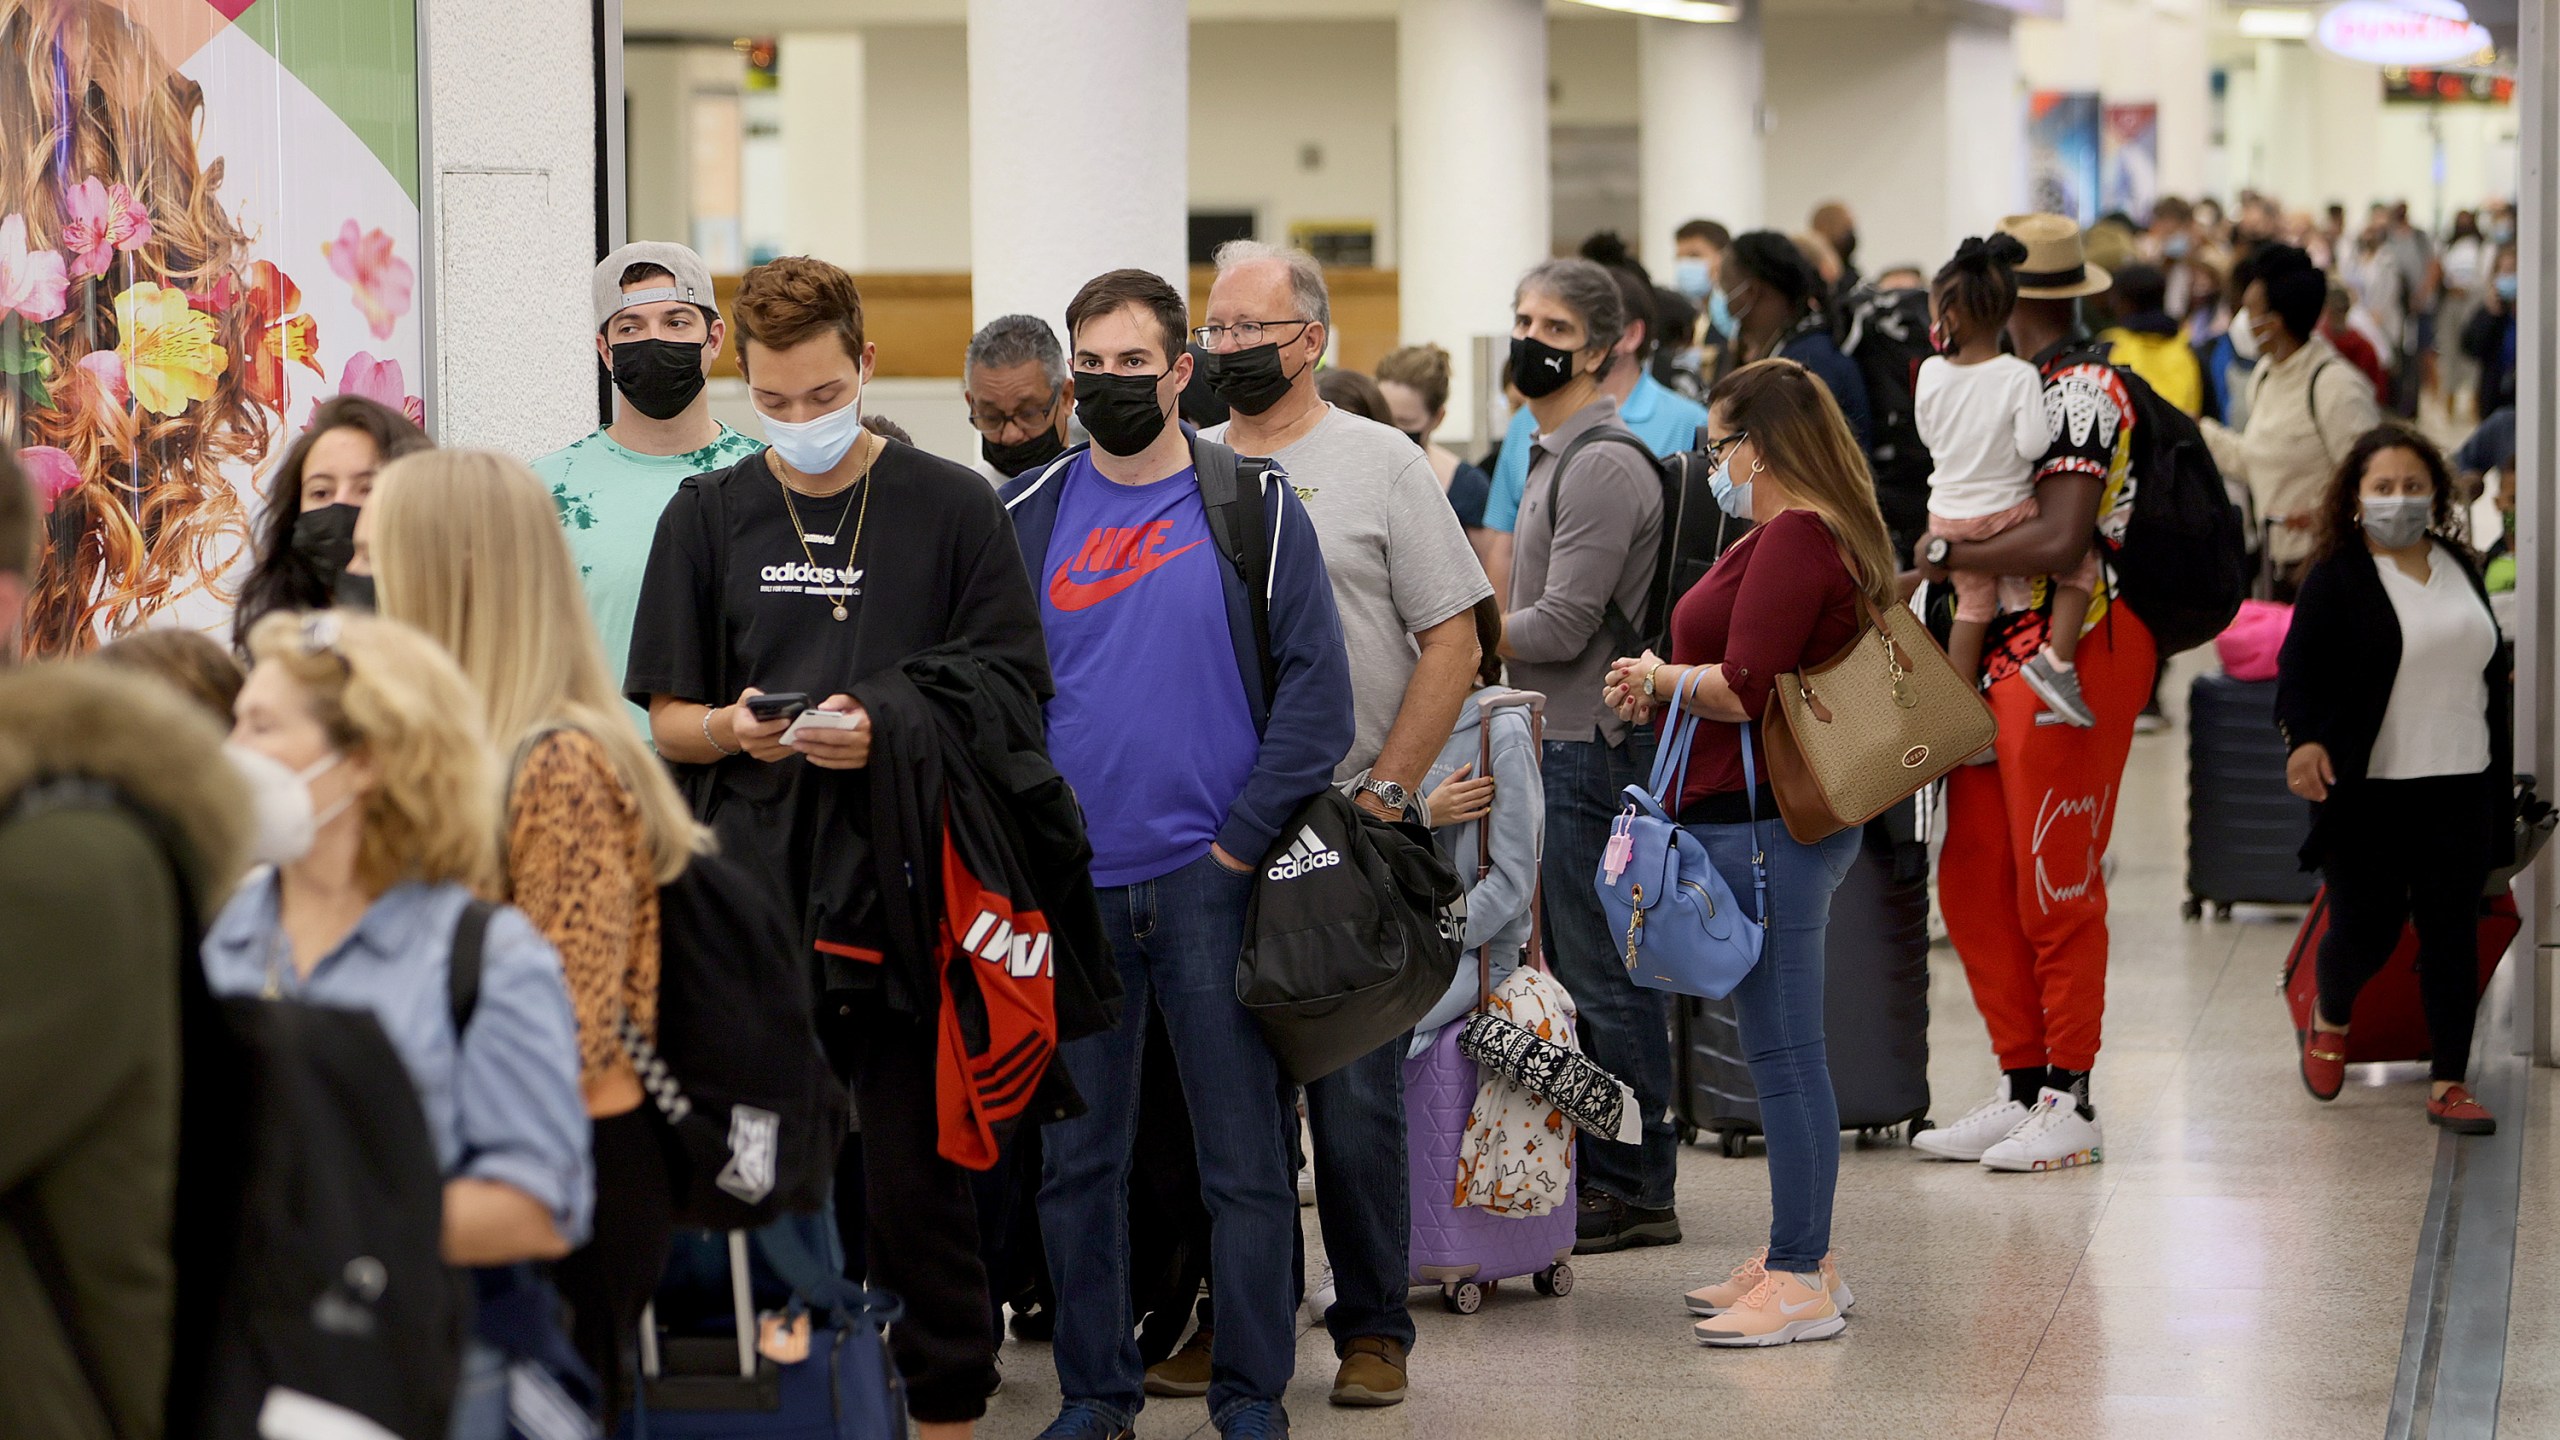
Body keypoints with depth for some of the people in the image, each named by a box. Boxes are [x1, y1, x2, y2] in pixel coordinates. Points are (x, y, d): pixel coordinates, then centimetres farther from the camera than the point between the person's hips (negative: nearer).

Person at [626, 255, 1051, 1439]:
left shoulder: (953, 510, 5)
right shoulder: (708, 517, 12)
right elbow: (664, 720, 13)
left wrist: (888, 737, -13)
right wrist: (735, 728, -9)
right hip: (754, 898, 2)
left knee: (916, 1188, -1)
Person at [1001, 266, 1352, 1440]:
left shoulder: (1256, 508, 2)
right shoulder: (1026, 518, 8)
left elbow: (1317, 692, -2)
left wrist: (1242, 838, -8)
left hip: (1209, 881, -2)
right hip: (1069, 890, 2)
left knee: (1244, 1156, 0)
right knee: (1077, 1155, 7)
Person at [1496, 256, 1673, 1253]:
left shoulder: (1604, 467, -15)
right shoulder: (1551, 458, 18)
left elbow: (1561, 627, -19)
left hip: (1591, 749, -11)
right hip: (1552, 744, 11)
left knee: (1603, 978, -6)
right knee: (1570, 974, 15)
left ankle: (1636, 1191, 0)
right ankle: (1590, 1173, 22)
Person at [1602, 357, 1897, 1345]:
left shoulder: (1790, 539, -16)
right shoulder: (1833, 534, 17)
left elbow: (1748, 686, -22)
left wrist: (1662, 681, -4)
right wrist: (1670, 689, 13)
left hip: (1762, 821, -11)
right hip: (1798, 819, 11)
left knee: (1783, 1052, -7)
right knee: (1784, 1050, 16)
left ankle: (1800, 1283, -4)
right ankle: (1800, 1257, 23)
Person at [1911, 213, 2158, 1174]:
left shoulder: (2080, 389, -13)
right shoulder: (2029, 385, 18)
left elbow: (2061, 542, -22)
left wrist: (1940, 555, -14)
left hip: (2073, 653, -10)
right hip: (2004, 653, 10)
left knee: (2056, 886, -4)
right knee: (1975, 881, 9)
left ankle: (2070, 1105, 4)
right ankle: (2022, 1089, 17)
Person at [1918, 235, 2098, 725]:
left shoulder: (1931, 373, -8)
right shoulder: (2019, 377, -18)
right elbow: (2032, 445, -19)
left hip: (1946, 515, 4)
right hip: (2005, 513, -4)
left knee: (1973, 602, 18)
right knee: (2081, 561, 11)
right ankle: (2056, 660, -6)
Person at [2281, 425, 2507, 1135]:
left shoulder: (2460, 568, 14)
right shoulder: (2336, 578, -4)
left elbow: (2490, 665, 22)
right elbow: (2298, 669, -11)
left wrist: (2502, 769, 20)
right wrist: (2304, 738, -29)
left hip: (2459, 787, 4)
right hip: (2369, 790, -4)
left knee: (2452, 930, 0)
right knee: (2366, 928, -1)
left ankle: (2448, 1082, 5)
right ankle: (2328, 1020, 32)